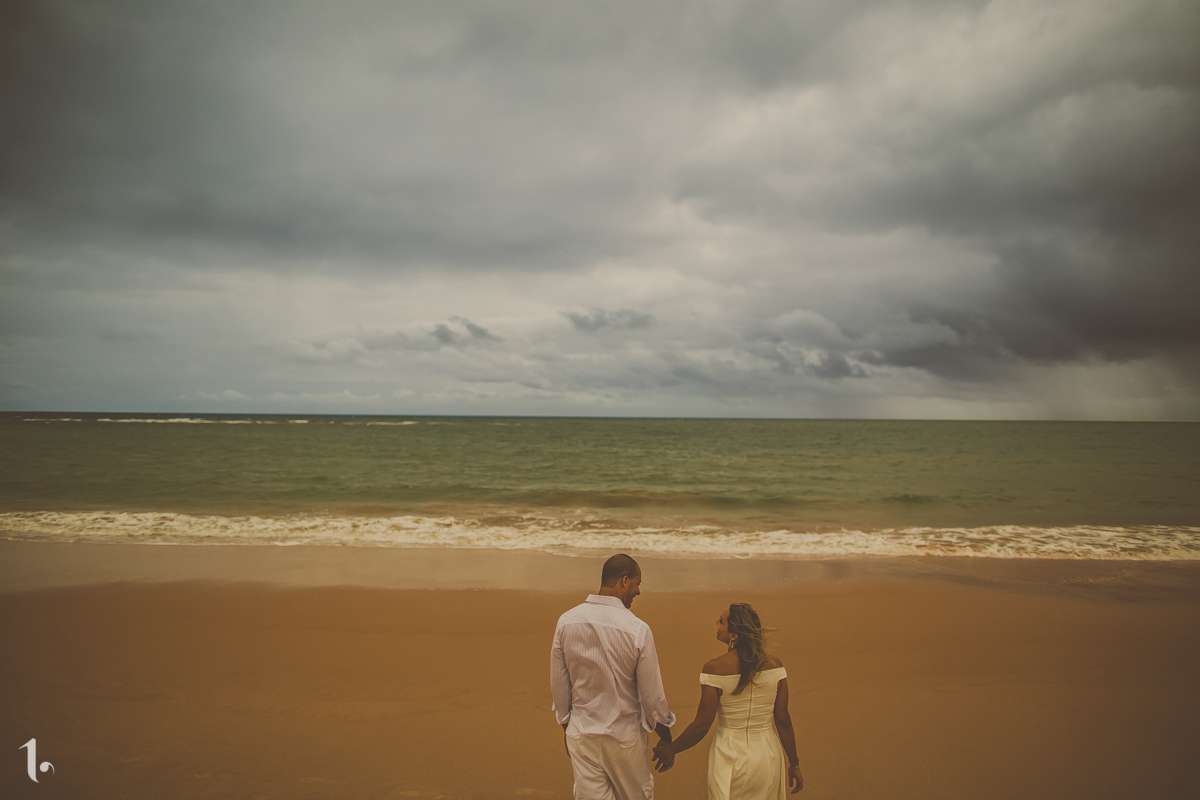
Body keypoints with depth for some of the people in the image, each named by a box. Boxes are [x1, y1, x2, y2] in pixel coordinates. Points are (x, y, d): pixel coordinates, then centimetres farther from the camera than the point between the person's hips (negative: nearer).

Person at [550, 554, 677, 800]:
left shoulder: (565, 622, -8)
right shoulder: (638, 630, -19)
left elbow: (558, 683, 1)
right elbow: (652, 692, -11)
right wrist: (664, 733, 7)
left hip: (580, 735, 3)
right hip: (625, 736, -3)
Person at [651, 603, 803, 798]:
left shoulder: (714, 669, -19)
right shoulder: (775, 665, -11)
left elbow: (702, 725, -14)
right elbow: (783, 720, -5)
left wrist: (671, 750, 2)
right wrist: (794, 763, 9)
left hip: (731, 757, -2)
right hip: (768, 754, 3)